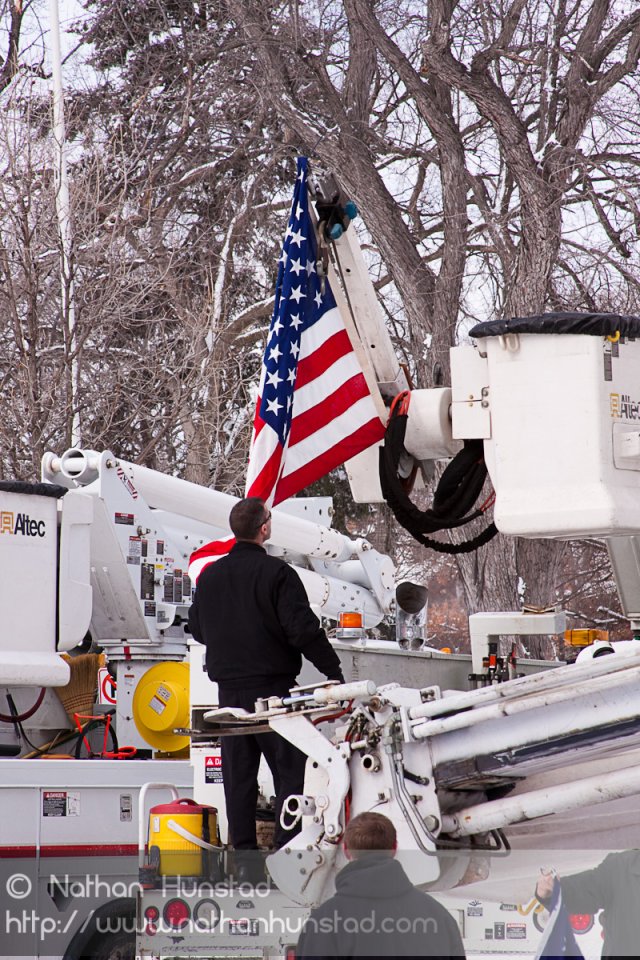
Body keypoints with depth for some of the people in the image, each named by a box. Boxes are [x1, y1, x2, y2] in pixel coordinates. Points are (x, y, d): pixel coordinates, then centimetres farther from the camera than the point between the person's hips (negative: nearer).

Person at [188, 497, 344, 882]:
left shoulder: (210, 576, 7)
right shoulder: (277, 573, -11)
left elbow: (198, 629, 17)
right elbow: (303, 629, -15)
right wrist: (333, 669, -7)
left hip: (229, 688, 5)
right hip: (272, 685, -5)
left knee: (238, 774, 8)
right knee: (290, 769, 0)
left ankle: (245, 855, 7)